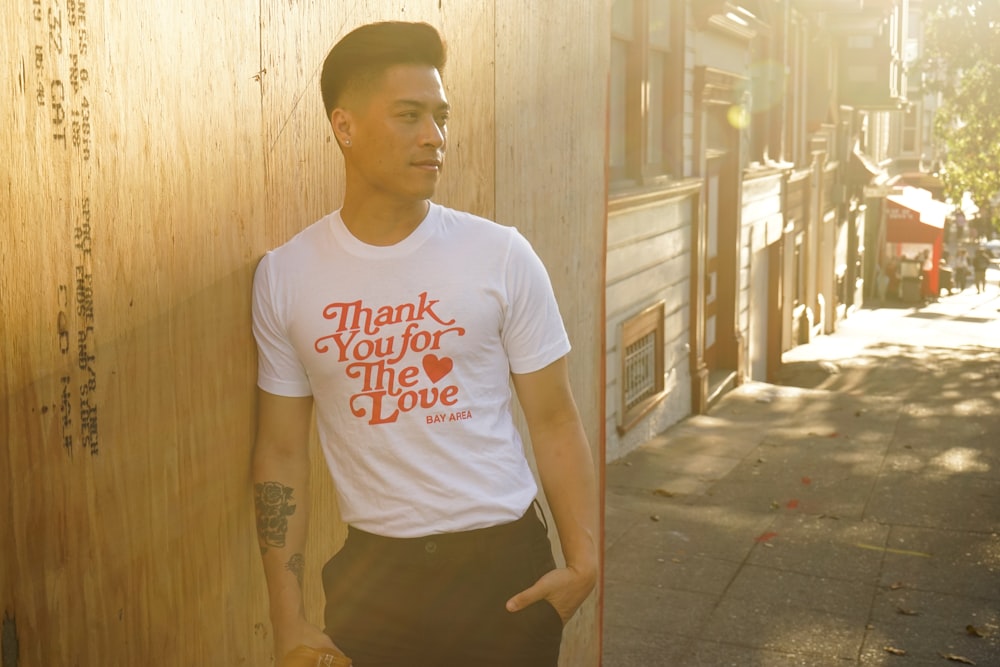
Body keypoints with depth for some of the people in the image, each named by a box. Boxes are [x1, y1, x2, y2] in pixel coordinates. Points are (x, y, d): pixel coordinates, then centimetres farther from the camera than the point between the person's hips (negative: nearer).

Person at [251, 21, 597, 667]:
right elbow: (283, 453, 1)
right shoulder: (283, 276, -3)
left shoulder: (502, 256, -7)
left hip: (506, 563, 0)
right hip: (373, 572, 1)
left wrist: (583, 560, -13)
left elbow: (555, 420, -2)